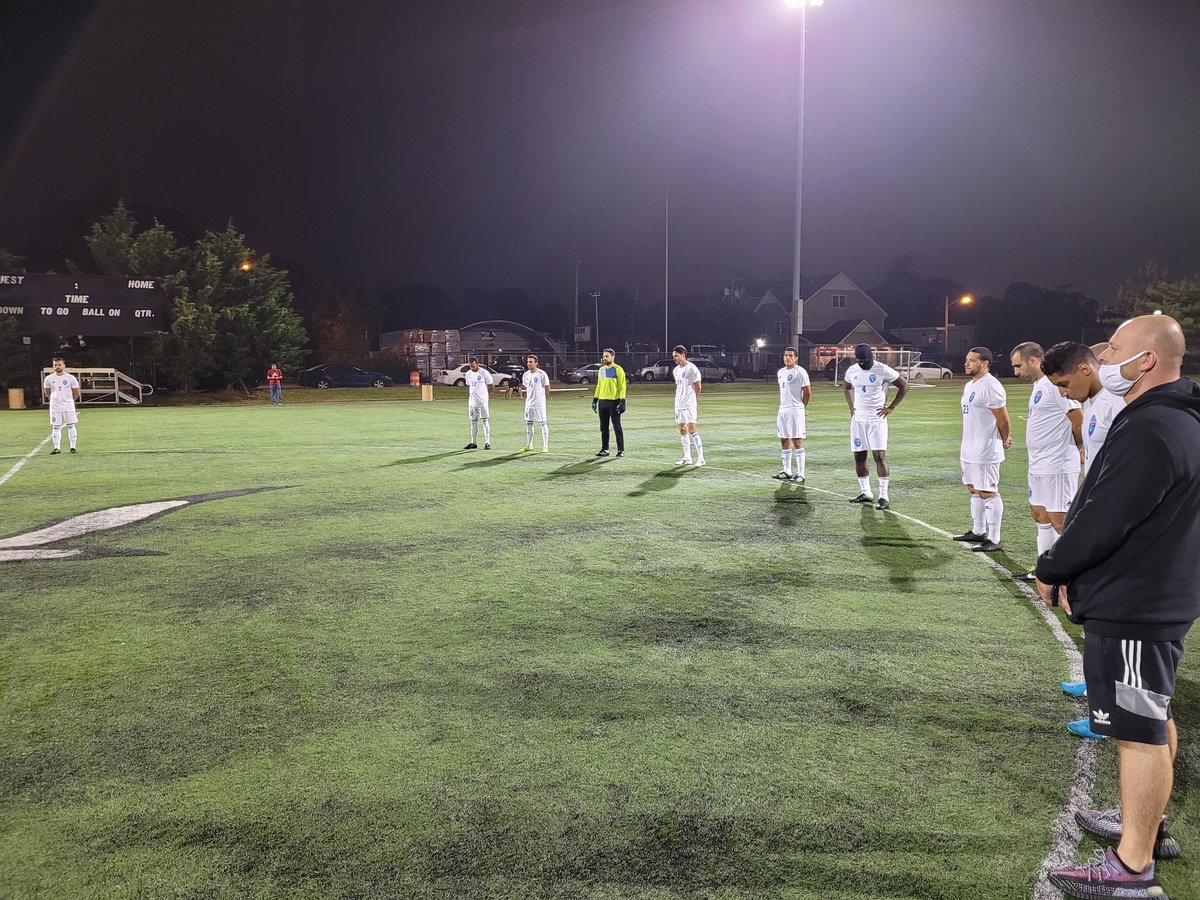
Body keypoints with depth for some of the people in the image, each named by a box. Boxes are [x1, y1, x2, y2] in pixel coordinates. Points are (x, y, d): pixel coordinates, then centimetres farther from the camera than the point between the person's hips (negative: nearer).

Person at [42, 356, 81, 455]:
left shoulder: (70, 378, -4)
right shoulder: (49, 378, 1)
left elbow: (76, 393, 6)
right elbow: (47, 392, 15)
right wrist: (54, 401, 13)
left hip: (68, 406, -1)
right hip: (55, 407, 1)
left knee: (71, 426, 1)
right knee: (56, 427, 2)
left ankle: (73, 447, 8)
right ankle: (56, 447, 7)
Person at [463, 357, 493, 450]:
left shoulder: (484, 373, -10)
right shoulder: (468, 374, 8)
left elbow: (490, 385, -2)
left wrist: (486, 396, 2)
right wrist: (468, 398, 14)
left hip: (482, 401, -6)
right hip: (472, 401, 6)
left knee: (485, 421, -5)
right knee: (473, 422, 10)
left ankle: (487, 443, -3)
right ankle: (473, 443, 17)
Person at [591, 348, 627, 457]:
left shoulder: (618, 370, -6)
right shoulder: (601, 370, 14)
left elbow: (622, 386, -9)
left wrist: (622, 401, -16)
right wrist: (595, 400, 15)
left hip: (614, 402, -6)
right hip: (602, 401, 6)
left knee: (617, 427, -3)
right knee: (603, 427, 9)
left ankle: (621, 450, 3)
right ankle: (604, 449, 17)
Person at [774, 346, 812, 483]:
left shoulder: (800, 372, -10)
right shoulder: (780, 372, 14)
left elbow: (808, 392, -8)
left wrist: (801, 407, 4)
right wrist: (783, 406, 16)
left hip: (795, 411, -8)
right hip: (782, 410, 8)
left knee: (797, 440, -7)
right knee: (784, 440, 10)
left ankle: (800, 474, -5)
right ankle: (787, 471, 18)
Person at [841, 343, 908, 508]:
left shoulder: (883, 370, -12)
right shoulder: (852, 371, 3)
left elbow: (904, 385, -3)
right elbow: (846, 387, 25)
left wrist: (892, 407, -5)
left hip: (876, 419, -5)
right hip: (858, 419, 5)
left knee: (880, 456, -10)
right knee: (859, 457, 7)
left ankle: (883, 497, -8)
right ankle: (865, 493, 20)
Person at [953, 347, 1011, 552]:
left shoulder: (990, 387, -18)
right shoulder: (970, 385, 13)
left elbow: (1003, 420, -15)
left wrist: (1004, 441, 1)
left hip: (985, 452, -10)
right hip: (969, 450, 10)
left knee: (988, 493, -5)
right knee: (974, 490, 17)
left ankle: (994, 540, 0)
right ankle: (978, 532, 29)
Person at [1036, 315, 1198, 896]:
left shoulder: (1151, 432, -24)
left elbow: (1101, 522, -25)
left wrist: (1050, 570, -8)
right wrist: (1076, 574, 12)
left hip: (1133, 611, -11)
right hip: (1152, 601, 11)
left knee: (1141, 732, -1)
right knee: (1153, 724, 22)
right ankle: (1146, 823, 39)